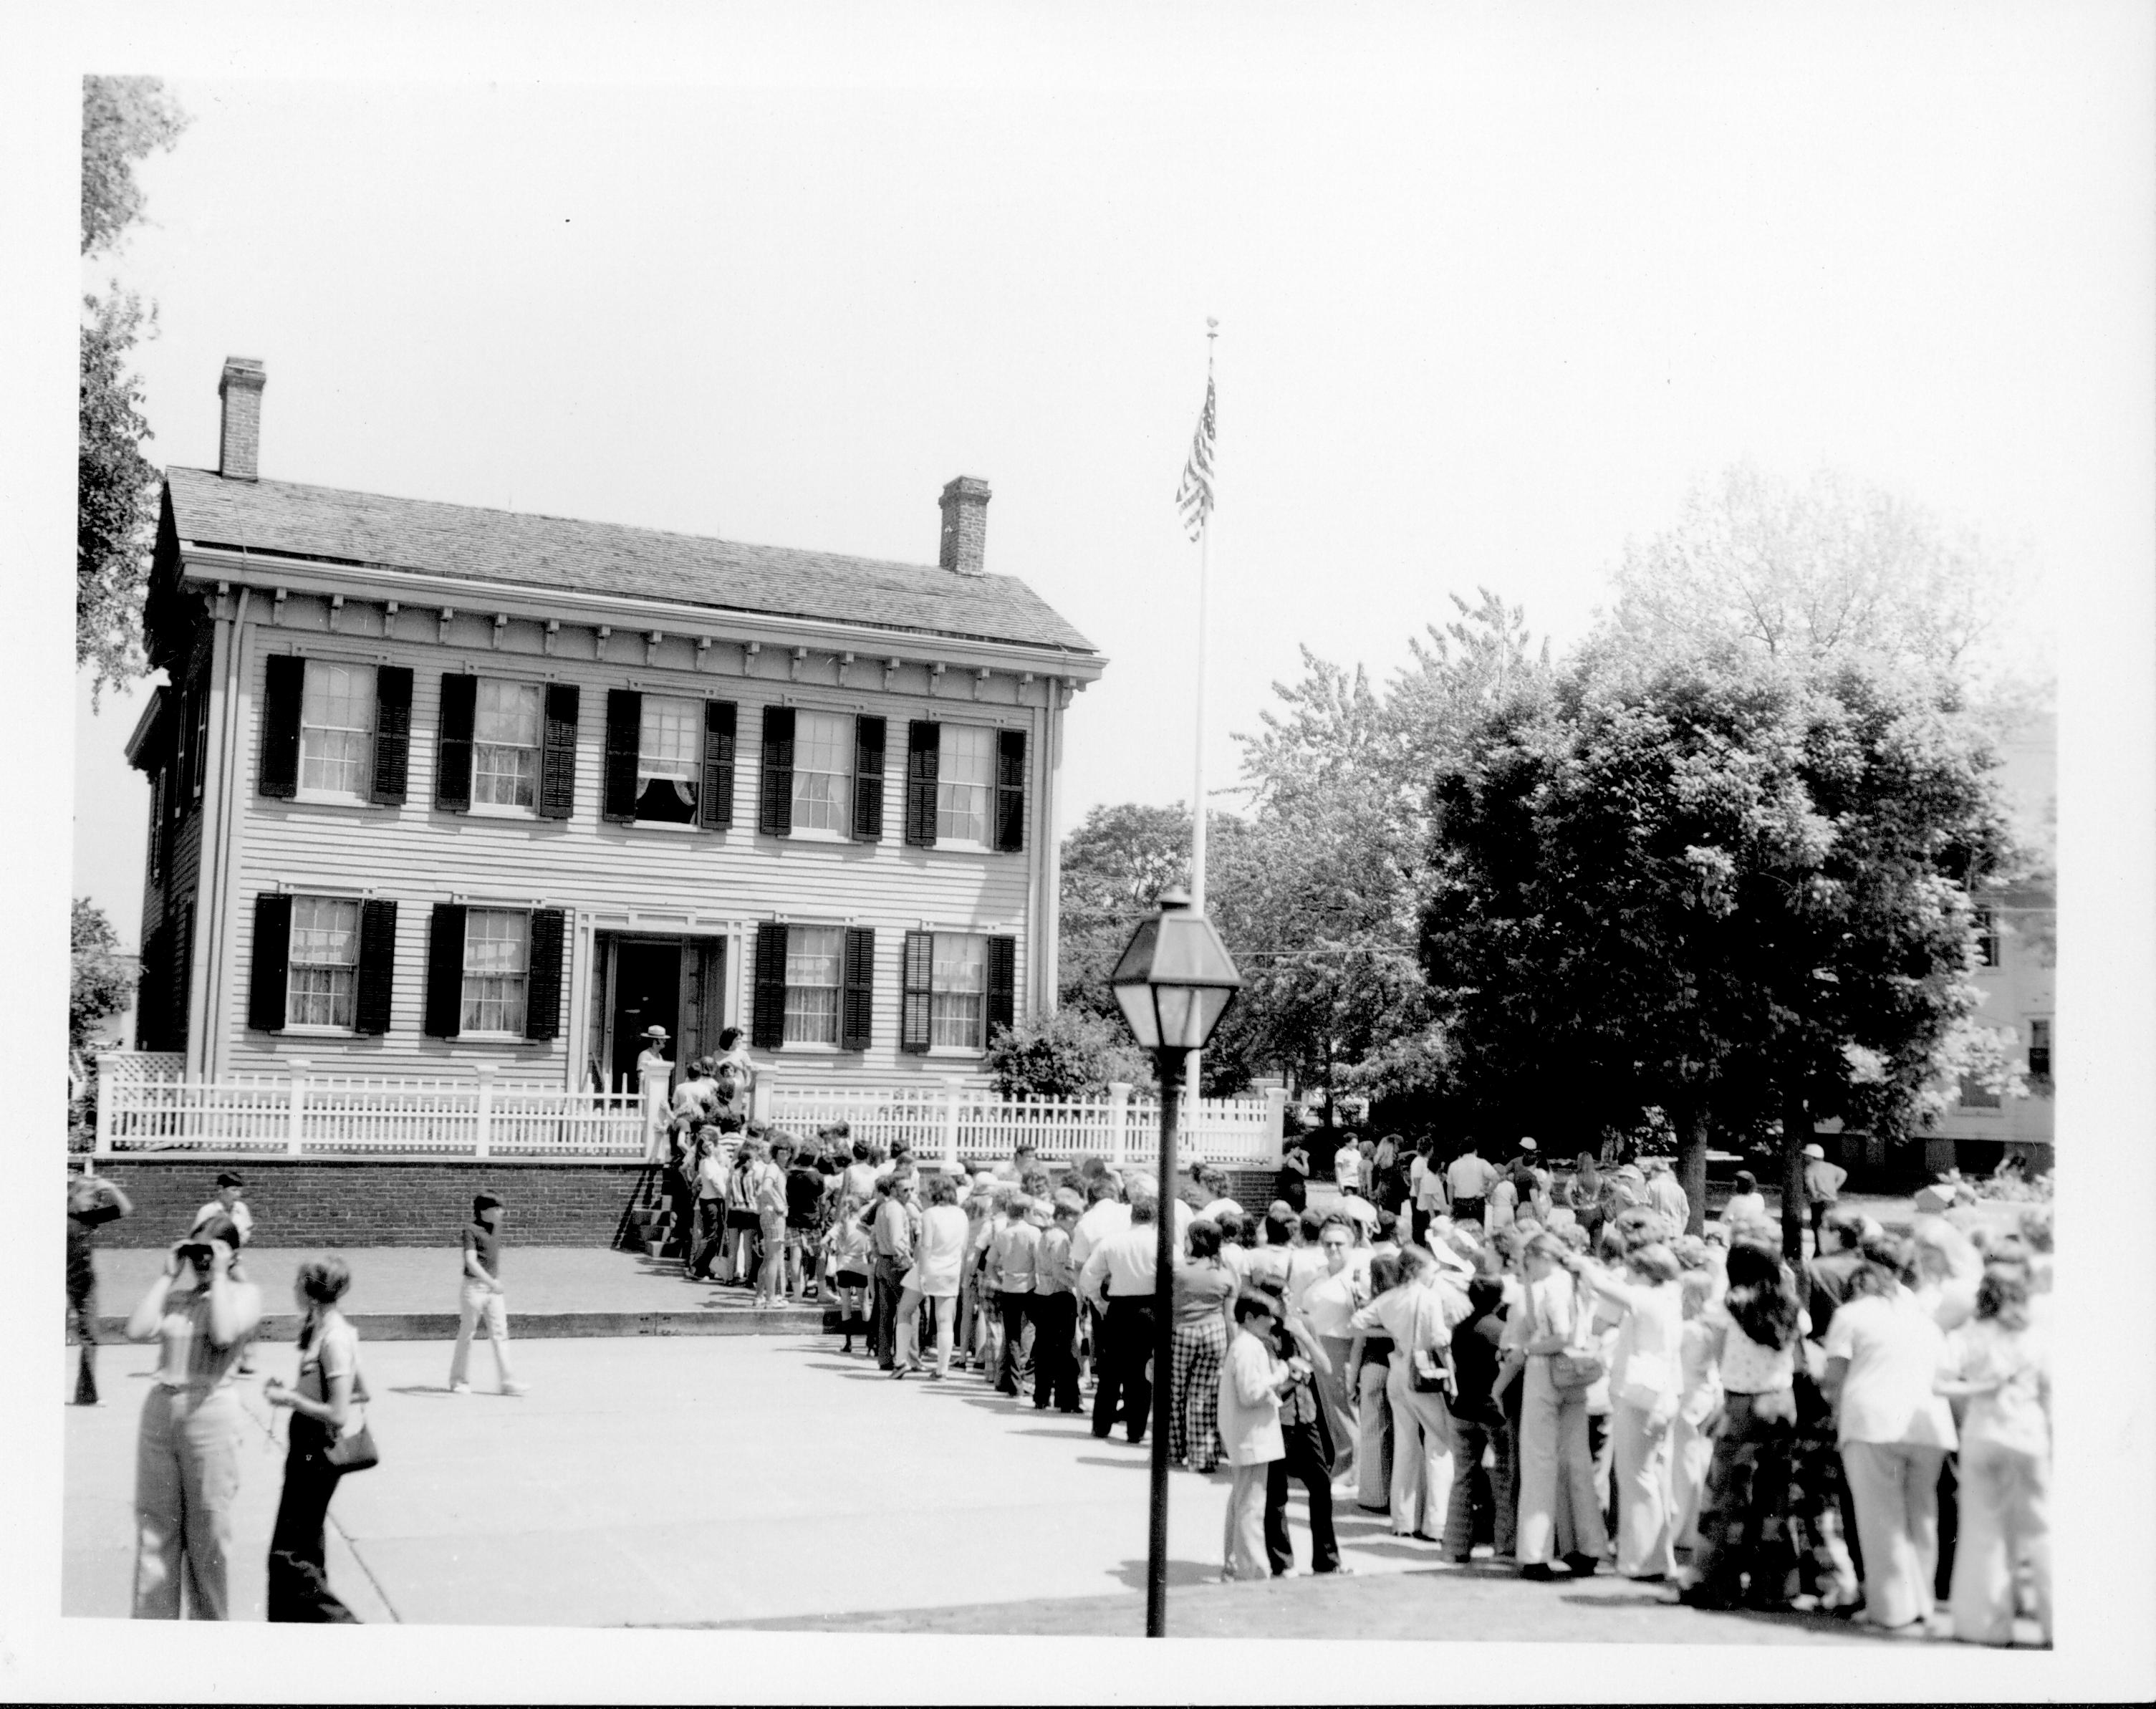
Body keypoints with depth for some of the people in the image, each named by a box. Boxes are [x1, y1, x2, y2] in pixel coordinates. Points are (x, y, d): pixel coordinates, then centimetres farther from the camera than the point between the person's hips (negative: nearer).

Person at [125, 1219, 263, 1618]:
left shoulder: (245, 1294, 1)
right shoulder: (175, 1297, 12)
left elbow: (223, 1336, -17)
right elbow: (137, 1330, -5)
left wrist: (219, 1276, -9)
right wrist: (168, 1275, 1)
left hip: (210, 1413, -4)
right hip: (159, 1410, 4)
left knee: (208, 1534, 4)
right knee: (154, 1527, 7)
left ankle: (212, 1621, 16)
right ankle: (152, 1619, 16)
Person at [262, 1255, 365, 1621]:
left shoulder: (334, 1338, -22)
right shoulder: (323, 1328, 6)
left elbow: (338, 1414, -23)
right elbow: (361, 1392, 14)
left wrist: (290, 1398, -15)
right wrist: (293, 1392, 9)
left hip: (317, 1453, -9)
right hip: (308, 1447, 9)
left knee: (289, 1554, -3)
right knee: (305, 1551, 17)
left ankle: (349, 1631, 0)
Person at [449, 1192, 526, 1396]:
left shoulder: (496, 1227, 10)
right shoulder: (471, 1230, -12)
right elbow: (471, 1261, -23)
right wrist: (490, 1282, -34)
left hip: (493, 1288, 6)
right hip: (474, 1286, -6)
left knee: (500, 1333, 1)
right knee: (466, 1334, 4)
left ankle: (508, 1381, -2)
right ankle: (457, 1381, 17)